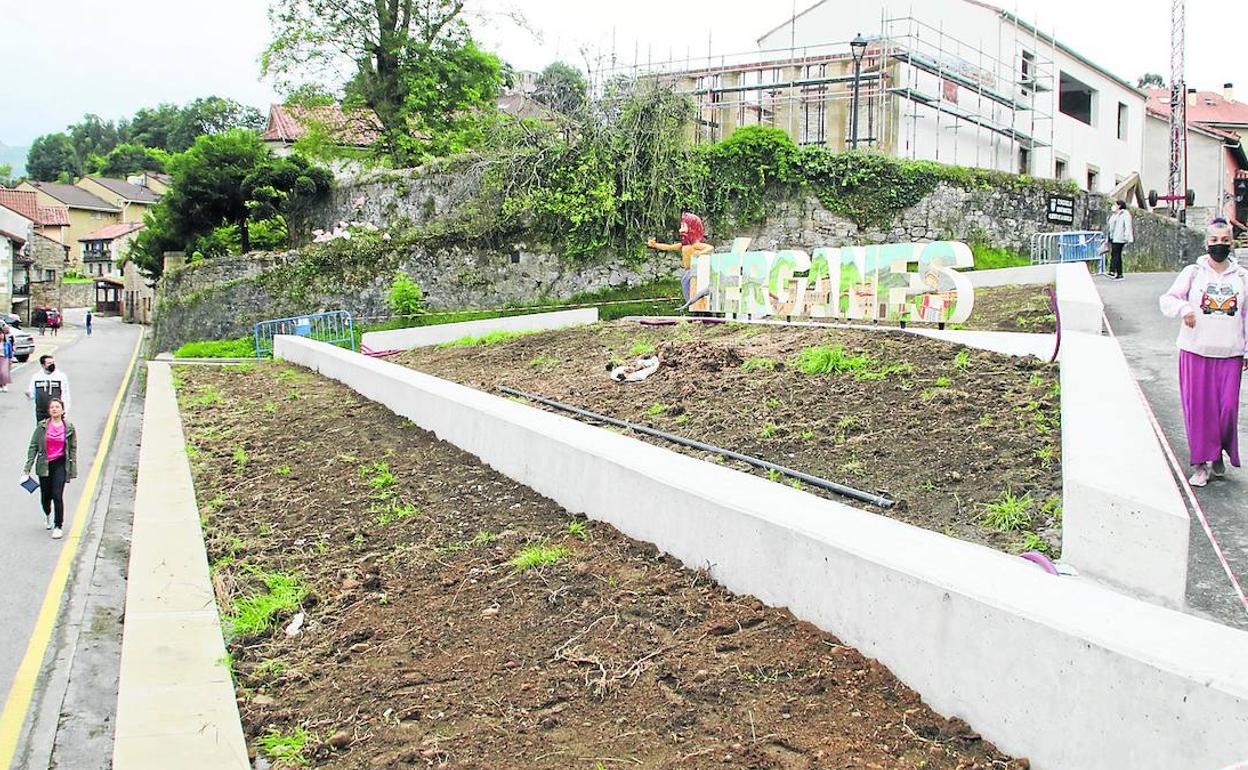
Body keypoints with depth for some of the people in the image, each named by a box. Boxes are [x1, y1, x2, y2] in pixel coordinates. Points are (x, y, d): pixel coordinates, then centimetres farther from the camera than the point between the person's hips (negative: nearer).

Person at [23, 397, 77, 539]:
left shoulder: (69, 427, -1)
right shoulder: (42, 426, -2)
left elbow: (73, 448, 5)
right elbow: (33, 446, 1)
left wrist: (73, 469, 3)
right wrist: (28, 467, -4)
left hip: (60, 464, -1)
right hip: (44, 465, 1)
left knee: (57, 495, -11)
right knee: (45, 496, 11)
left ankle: (58, 526, 0)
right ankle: (47, 515, 44)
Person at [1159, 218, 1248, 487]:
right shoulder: (1193, 272, 1)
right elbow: (1168, 299, 0)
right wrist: (1184, 308, -22)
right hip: (1196, 352, -1)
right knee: (1199, 407, 1)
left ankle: (1219, 454, 22)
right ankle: (1201, 463, 12)